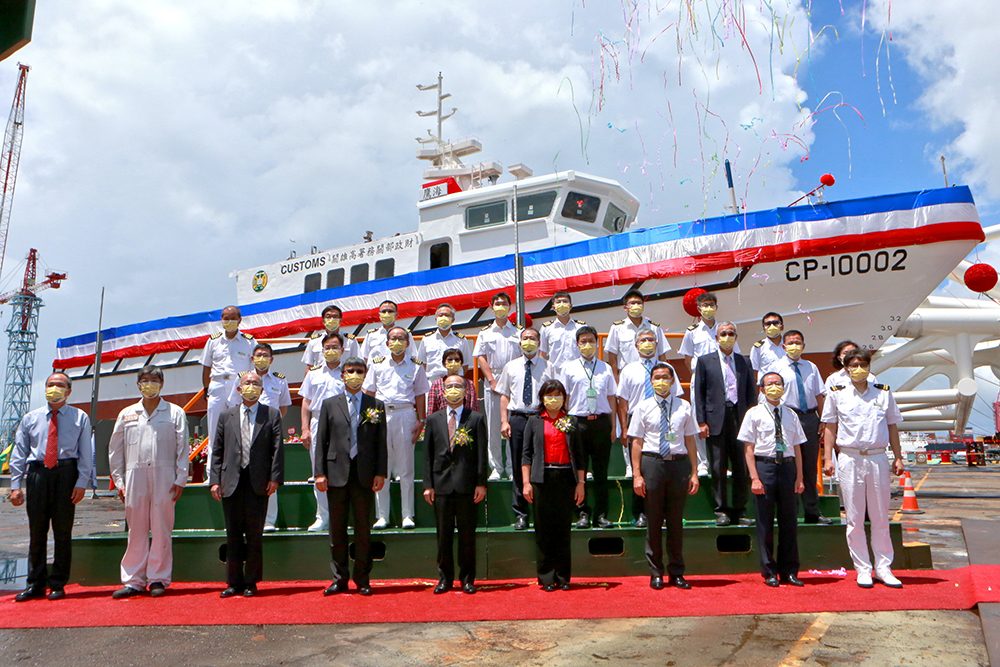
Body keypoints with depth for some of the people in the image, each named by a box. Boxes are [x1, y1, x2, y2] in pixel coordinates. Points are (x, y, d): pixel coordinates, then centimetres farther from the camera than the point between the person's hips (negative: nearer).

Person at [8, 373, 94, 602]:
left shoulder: (80, 418, 7)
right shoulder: (30, 418, 13)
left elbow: (86, 453, 3)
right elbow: (19, 453, 12)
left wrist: (81, 482, -7)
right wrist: (16, 485, 3)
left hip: (66, 474, -2)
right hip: (37, 473, 2)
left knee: (63, 530, 1)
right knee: (37, 530, 5)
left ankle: (58, 584, 11)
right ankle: (35, 583, 15)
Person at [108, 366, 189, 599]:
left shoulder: (175, 413, 7)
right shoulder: (126, 414, 13)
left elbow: (183, 449, 3)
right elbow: (115, 450, 15)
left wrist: (180, 479, -4)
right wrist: (119, 481, 8)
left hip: (164, 477, -2)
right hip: (135, 476, 2)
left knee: (161, 530, 0)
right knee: (136, 530, 5)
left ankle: (158, 579, 10)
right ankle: (134, 580, 13)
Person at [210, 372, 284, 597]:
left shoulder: (272, 415, 7)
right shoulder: (226, 416, 13)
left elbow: (277, 449, 1)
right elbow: (218, 451, 10)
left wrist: (275, 477, -8)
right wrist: (215, 480, 1)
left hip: (258, 483, -2)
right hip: (231, 483, 2)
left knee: (255, 534, 3)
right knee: (233, 534, 7)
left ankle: (251, 582, 13)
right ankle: (234, 582, 18)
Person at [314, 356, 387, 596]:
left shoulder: (376, 405, 8)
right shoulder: (329, 404, 9)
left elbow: (381, 443, 5)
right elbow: (321, 441, 6)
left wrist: (381, 473, -3)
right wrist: (319, 473, -2)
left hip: (365, 475, 0)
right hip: (336, 474, 1)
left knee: (363, 529, 5)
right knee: (337, 529, 7)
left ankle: (362, 579, 15)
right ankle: (340, 579, 18)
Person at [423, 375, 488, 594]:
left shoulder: (476, 419, 5)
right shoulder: (434, 419, 11)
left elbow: (481, 454, 1)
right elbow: (428, 454, 8)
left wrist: (481, 483, -6)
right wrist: (428, 484, 2)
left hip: (467, 485, -2)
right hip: (441, 485, 2)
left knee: (467, 535, 4)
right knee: (443, 535, 7)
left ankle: (467, 579, 16)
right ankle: (445, 578, 20)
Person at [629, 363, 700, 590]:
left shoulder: (684, 407, 9)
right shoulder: (643, 407, 4)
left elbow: (690, 441, 9)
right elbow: (637, 442, 2)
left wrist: (694, 473, 4)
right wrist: (637, 475, -6)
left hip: (679, 463, 2)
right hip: (652, 463, -1)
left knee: (676, 521, 8)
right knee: (654, 520, 4)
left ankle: (676, 573, 20)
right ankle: (656, 573, 16)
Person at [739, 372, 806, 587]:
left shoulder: (790, 414, 13)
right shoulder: (754, 414, 2)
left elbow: (797, 448, 13)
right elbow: (749, 448, -3)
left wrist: (799, 477, 4)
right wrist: (754, 477, -11)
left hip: (787, 466, 3)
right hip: (764, 466, -3)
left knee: (789, 521, 8)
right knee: (765, 522, 2)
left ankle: (789, 571, 19)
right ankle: (769, 572, 13)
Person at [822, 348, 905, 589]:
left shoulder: (883, 393, 8)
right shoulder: (837, 394, 4)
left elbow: (892, 426, 13)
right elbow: (830, 428, 6)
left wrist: (898, 458, 8)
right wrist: (828, 458, -1)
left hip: (878, 458, 1)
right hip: (850, 458, -1)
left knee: (881, 517, 6)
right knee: (855, 518, 2)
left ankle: (883, 568, 17)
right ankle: (862, 569, 12)